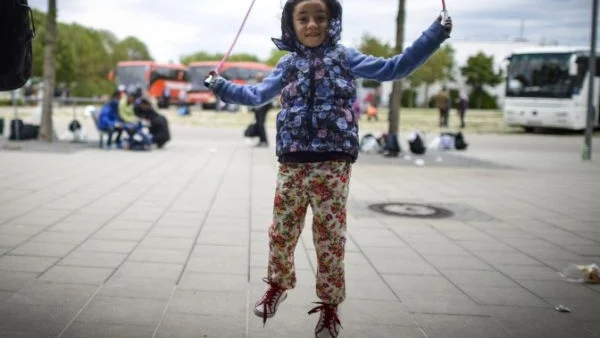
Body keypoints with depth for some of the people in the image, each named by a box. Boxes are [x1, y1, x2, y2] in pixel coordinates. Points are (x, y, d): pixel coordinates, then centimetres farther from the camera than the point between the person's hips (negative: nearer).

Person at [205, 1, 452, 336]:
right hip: (292, 165, 3)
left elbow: (394, 68, 5)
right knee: (281, 233, 10)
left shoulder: (345, 57, 5)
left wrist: (437, 33, 0)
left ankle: (330, 305, 19)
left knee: (330, 238, 2)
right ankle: (278, 285, 36)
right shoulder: (288, 64, 12)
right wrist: (221, 85, 22)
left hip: (332, 166, -2)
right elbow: (256, 95, 26)